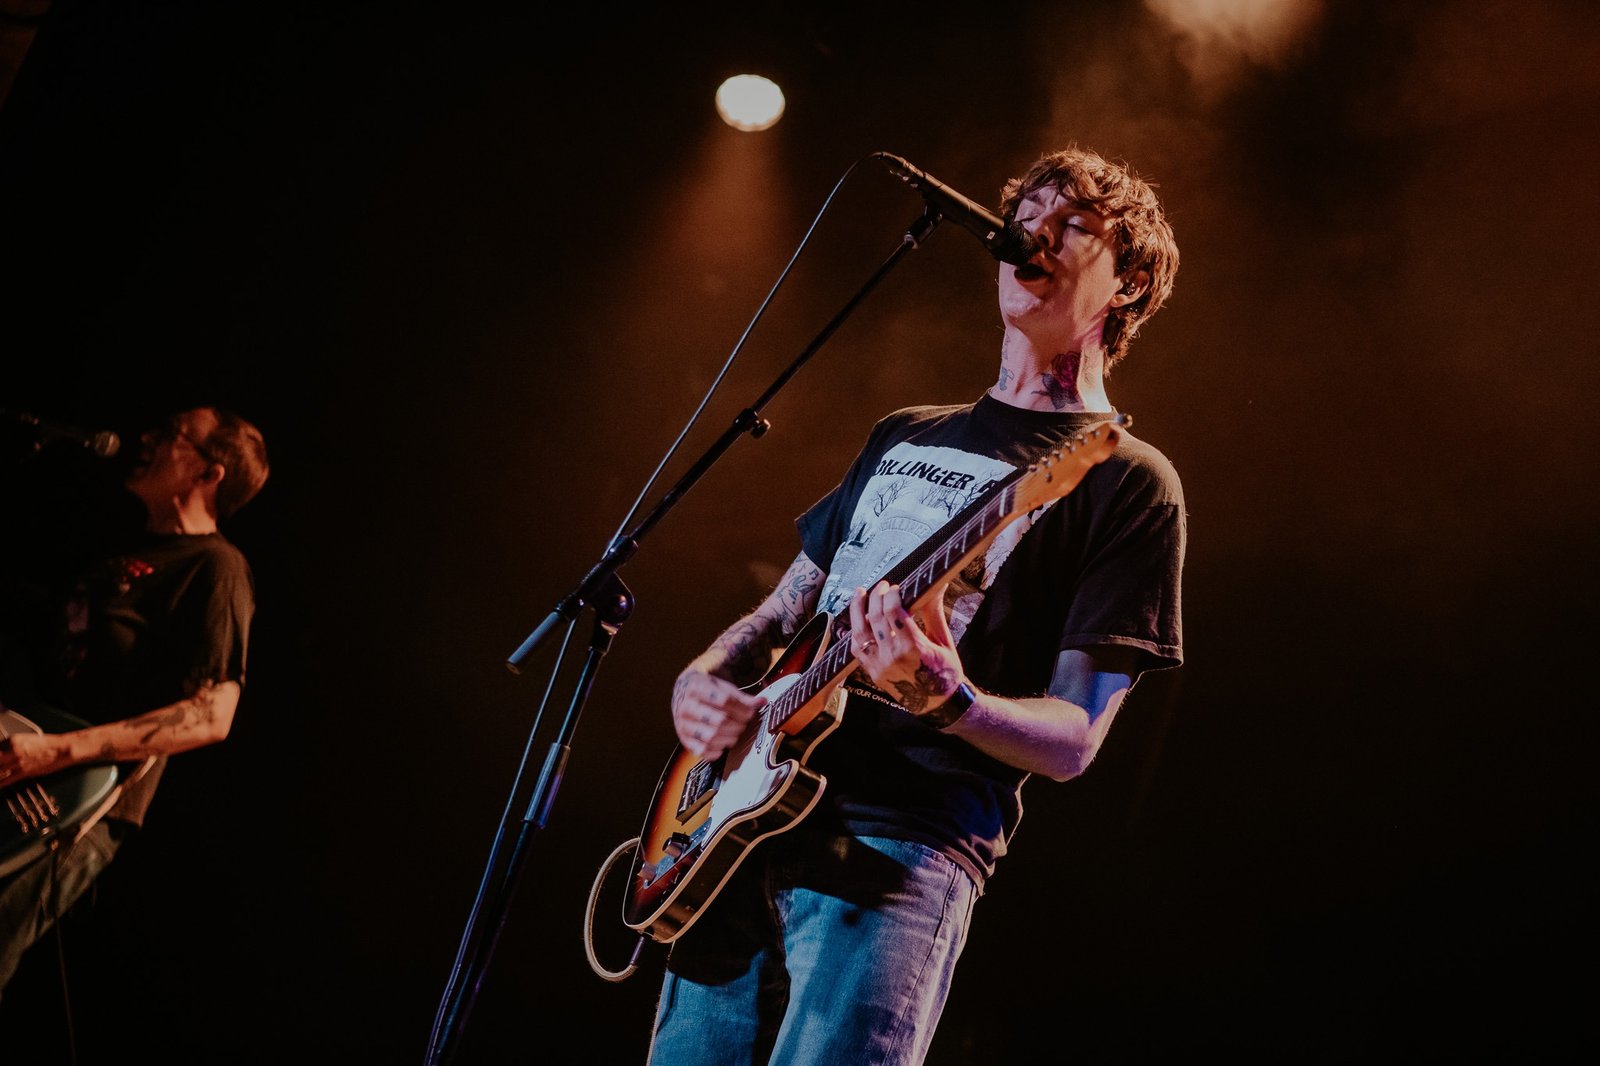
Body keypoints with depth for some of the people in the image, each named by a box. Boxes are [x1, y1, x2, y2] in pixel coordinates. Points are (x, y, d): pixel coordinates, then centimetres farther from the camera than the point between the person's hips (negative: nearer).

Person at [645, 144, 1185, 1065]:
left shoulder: (1129, 480, 0)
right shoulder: (905, 435, 20)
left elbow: (1073, 740, -5)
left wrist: (946, 702, -25)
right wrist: (707, 678, 1)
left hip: (906, 847, -6)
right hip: (741, 817, 6)